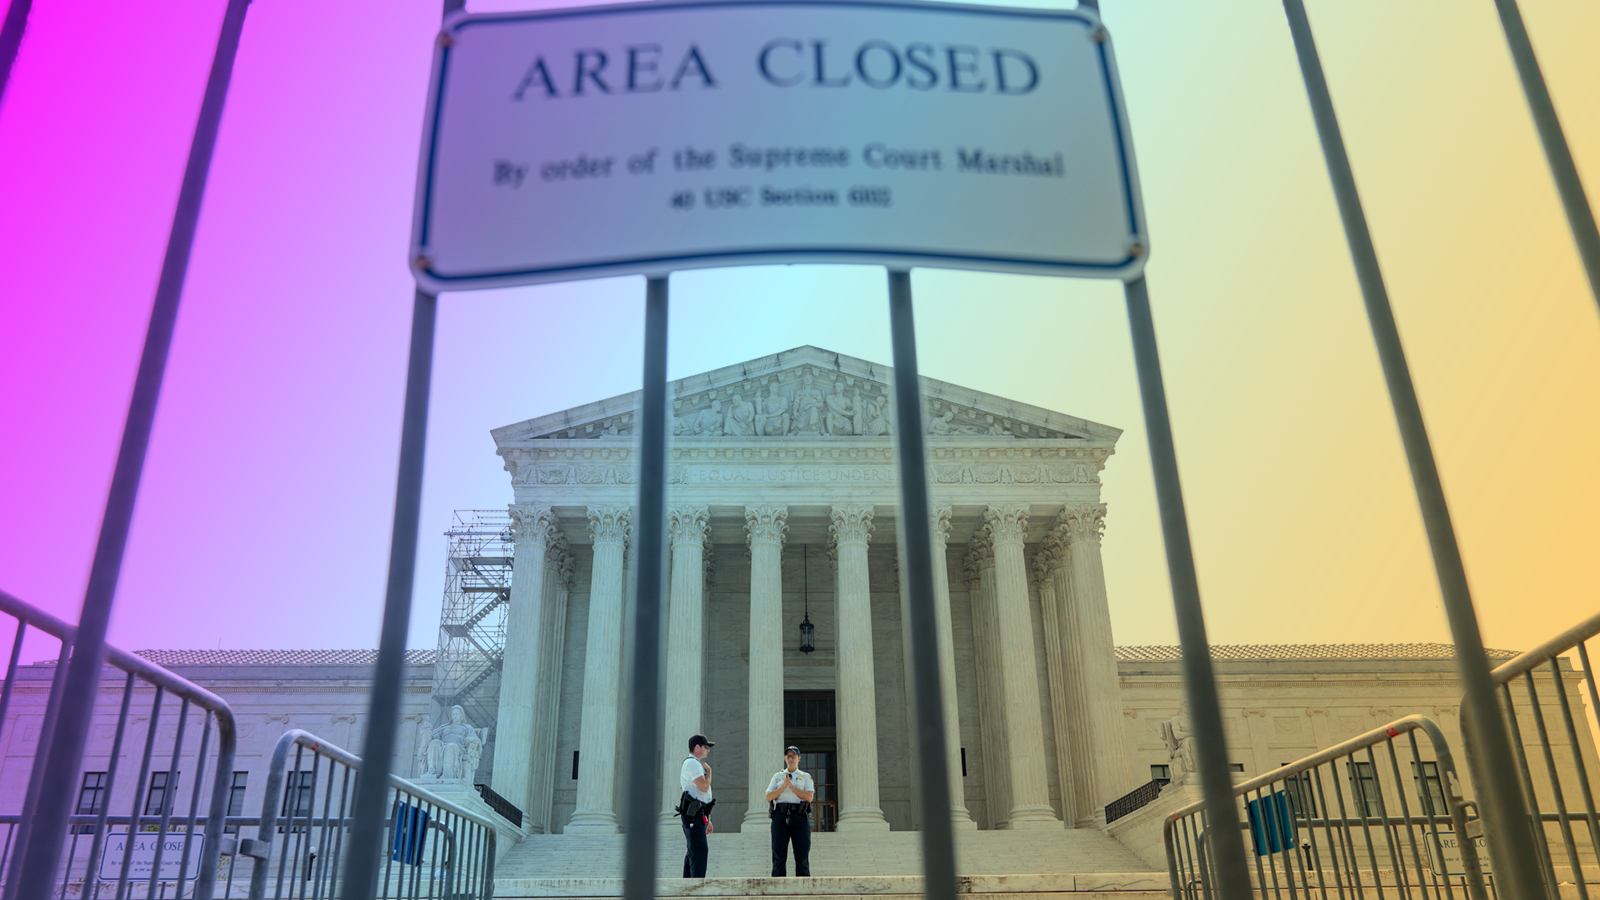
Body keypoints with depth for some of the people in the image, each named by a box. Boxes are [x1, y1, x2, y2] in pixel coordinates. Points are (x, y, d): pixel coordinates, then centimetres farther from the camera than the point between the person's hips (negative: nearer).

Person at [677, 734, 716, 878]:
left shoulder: (696, 764, 24)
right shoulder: (692, 763, -9)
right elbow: (704, 786, -21)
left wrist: (707, 820, 25)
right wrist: (708, 771, -3)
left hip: (697, 815, 10)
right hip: (693, 815, -10)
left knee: (693, 852, 10)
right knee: (700, 851, -16)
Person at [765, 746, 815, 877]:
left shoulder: (805, 777, 15)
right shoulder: (777, 776, 19)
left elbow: (809, 797, -2)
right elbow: (768, 797, 7)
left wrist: (791, 786, -6)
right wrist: (783, 786, -5)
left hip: (799, 816, -1)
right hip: (780, 816, 1)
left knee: (802, 854, -3)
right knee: (779, 854, -4)